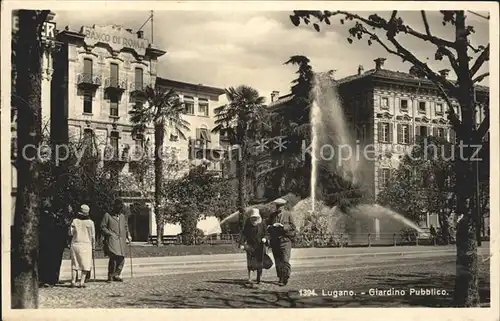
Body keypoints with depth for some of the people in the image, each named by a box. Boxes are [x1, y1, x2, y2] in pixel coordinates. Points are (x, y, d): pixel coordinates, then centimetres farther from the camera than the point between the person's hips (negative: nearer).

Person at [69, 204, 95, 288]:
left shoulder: (75, 221, -2)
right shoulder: (90, 222, -6)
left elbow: (71, 232, 1)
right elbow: (93, 235, -1)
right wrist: (93, 245, 10)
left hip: (75, 244, 3)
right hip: (86, 244, -3)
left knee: (75, 264, 11)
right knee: (85, 264, 4)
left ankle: (73, 281, 7)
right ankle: (82, 282, -2)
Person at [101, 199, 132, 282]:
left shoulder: (123, 216, 21)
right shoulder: (107, 215, 4)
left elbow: (126, 227, 28)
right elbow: (102, 227, 1)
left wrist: (128, 236, 13)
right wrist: (110, 234, -11)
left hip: (121, 240, 5)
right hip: (112, 240, -5)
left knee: (121, 258, 1)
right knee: (113, 257, -16)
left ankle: (117, 275, 14)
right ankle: (110, 276, -4)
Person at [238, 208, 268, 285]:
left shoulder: (262, 225, 2)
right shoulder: (248, 224, 2)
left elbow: (265, 234, 9)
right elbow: (244, 234, 1)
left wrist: (264, 239, -14)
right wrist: (241, 243, -9)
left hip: (259, 246, 1)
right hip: (250, 245, -1)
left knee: (259, 263, 4)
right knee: (250, 262, -9)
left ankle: (258, 279, 17)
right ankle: (250, 279, -8)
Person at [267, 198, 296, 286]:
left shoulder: (288, 215, 4)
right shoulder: (272, 215, 13)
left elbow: (293, 226, -1)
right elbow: (267, 227, 14)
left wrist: (283, 226, -14)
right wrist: (272, 226, -8)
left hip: (285, 240, -4)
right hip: (274, 241, 4)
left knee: (285, 260, -12)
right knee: (277, 261, 8)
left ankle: (285, 279, -9)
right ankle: (280, 278, 18)